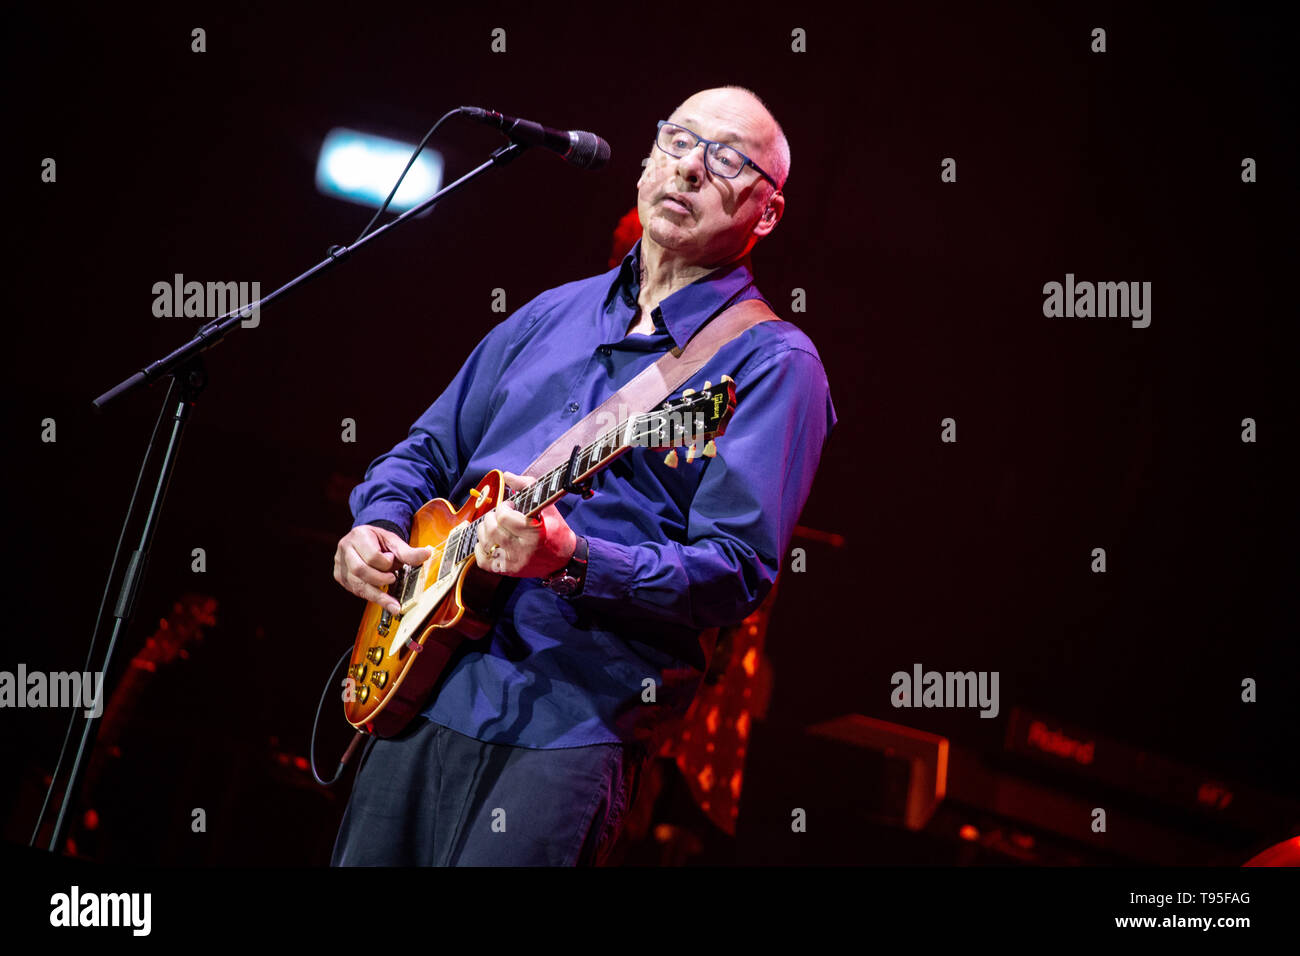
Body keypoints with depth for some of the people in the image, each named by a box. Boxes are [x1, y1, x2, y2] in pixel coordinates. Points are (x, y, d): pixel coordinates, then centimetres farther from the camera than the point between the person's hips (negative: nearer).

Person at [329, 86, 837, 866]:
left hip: (575, 719, -6)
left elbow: (738, 573, -14)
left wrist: (572, 561, -27)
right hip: (423, 686, 6)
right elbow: (428, 450, 24)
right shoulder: (554, 313, 16)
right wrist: (378, 525, 3)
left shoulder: (769, 362, -4)